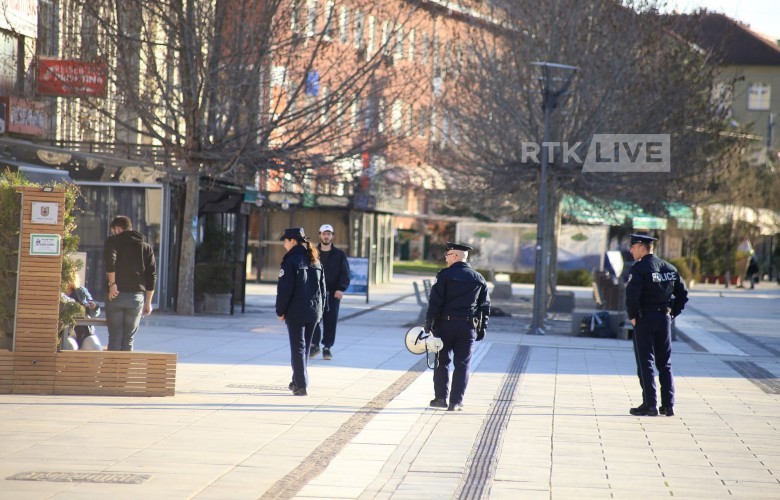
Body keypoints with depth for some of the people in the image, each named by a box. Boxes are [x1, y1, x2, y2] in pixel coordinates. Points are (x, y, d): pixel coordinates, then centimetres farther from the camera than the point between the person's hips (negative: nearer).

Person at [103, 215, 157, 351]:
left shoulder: (113, 241, 4)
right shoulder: (146, 247, 15)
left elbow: (109, 260, -17)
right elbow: (152, 276, 11)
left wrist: (112, 284, -13)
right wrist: (148, 303, 14)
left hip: (116, 294, -2)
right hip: (137, 297, 2)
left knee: (115, 338, 1)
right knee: (128, 339, 5)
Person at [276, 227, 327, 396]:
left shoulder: (291, 261, -11)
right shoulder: (315, 261, 11)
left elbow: (284, 289, -14)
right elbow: (323, 287, 15)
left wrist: (280, 311, -7)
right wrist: (320, 309, 19)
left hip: (295, 312, -6)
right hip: (313, 312, 7)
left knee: (298, 347, -2)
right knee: (304, 347, 16)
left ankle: (301, 385, -6)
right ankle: (298, 382, 26)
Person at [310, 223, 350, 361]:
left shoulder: (339, 254, 5)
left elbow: (345, 273, 1)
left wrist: (341, 289, -12)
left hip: (332, 293, 0)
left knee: (330, 321, 0)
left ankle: (327, 348, 10)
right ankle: (314, 345, 12)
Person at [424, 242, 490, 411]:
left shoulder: (444, 275, -6)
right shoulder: (478, 279, 7)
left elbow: (435, 302, -9)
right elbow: (485, 306, 9)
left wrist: (428, 324, -6)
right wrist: (482, 328, 13)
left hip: (445, 324, -2)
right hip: (468, 326, 2)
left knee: (442, 361, 10)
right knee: (462, 364, 4)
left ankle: (441, 397, 11)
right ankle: (456, 401, 1)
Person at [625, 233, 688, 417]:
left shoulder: (639, 268, -11)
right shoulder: (669, 268, 9)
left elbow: (632, 294, -22)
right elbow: (683, 293, 10)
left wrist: (632, 316, -10)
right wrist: (672, 313, 12)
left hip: (645, 319, -6)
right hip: (665, 319, 6)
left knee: (645, 363, 0)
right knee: (665, 364, 11)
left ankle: (649, 405, -3)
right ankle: (668, 405, 11)